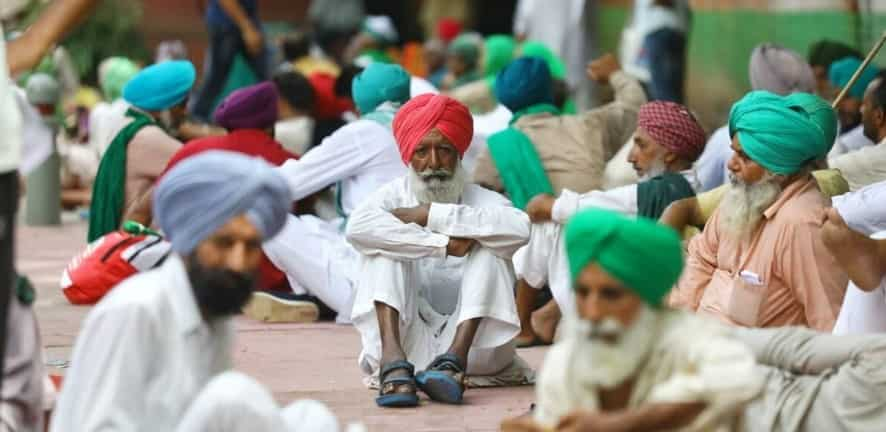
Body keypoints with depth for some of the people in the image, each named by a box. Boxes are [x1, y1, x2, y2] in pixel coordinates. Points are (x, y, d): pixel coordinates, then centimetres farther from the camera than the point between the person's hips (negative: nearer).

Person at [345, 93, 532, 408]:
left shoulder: (481, 200, 5)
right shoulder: (394, 195, 6)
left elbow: (519, 229, -21)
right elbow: (358, 227, -19)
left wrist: (430, 216, -17)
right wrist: (443, 243, -20)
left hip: (473, 344, 0)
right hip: (407, 339, 0)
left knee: (487, 249, -16)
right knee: (387, 246, -15)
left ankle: (454, 360, -36)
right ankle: (393, 361, -38)